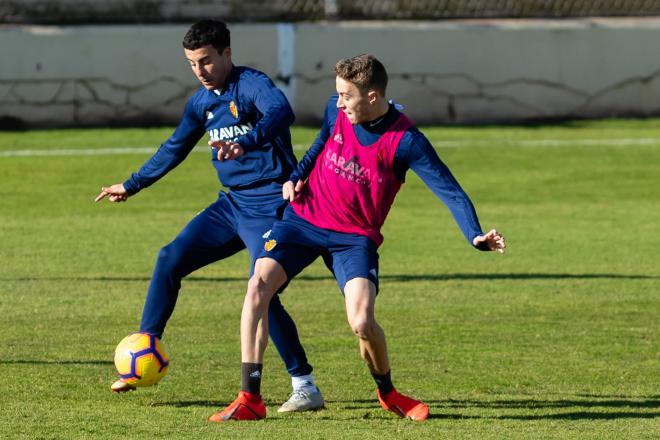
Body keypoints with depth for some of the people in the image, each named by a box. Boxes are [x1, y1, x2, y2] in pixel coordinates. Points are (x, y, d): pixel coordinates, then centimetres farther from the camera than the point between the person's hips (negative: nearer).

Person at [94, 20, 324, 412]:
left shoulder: (252, 85, -16)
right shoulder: (201, 102, 10)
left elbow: (281, 111, -38)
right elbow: (175, 148, 25)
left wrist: (246, 143, -56)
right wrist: (132, 186, 32)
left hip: (270, 205, -8)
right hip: (234, 203, 8)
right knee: (171, 259, 4)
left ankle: (306, 388, -9)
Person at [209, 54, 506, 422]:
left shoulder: (404, 141, -17)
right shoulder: (337, 111, -3)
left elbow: (448, 188, -19)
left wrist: (475, 235, -30)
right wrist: (296, 178, 7)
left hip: (355, 237, -4)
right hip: (304, 216, 4)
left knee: (362, 322, -22)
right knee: (259, 284, -19)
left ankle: (388, 392, 12)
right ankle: (250, 398, -15)